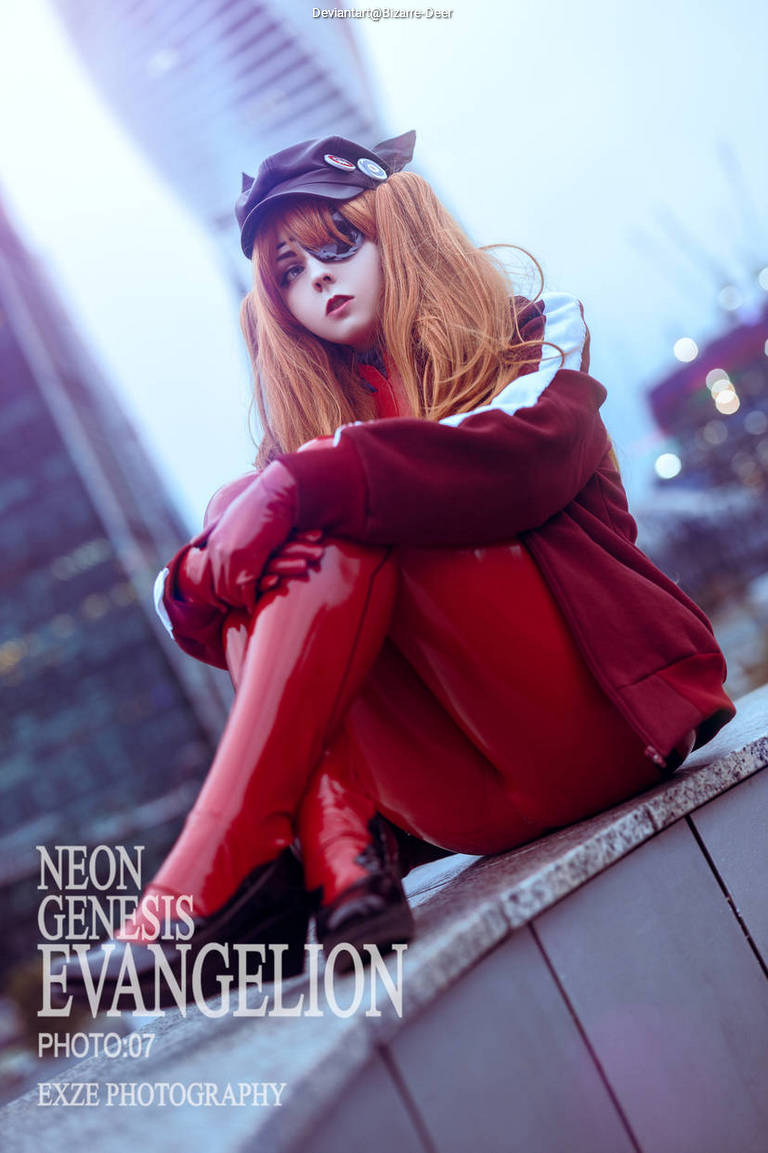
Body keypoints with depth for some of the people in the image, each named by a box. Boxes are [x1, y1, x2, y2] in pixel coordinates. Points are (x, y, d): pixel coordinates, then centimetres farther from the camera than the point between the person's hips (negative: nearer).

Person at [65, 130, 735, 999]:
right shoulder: (312, 435, 17)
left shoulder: (537, 339, 10)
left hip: (596, 718, -3)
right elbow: (186, 594, 3)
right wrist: (200, 580, -21)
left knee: (345, 529, -22)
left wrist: (313, 484, -25)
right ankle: (344, 856, -32)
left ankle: (213, 879, -32)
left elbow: (527, 455, -16)